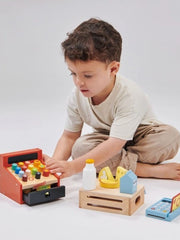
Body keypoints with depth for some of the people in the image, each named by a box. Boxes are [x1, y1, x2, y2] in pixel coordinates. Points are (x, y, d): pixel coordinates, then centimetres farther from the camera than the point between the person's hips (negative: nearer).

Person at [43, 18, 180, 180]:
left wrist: (74, 166, -46)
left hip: (138, 135, -4)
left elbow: (115, 144, -39)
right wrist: (56, 161, -29)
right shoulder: (78, 97, -16)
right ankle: (151, 170, -27)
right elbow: (69, 136, -7)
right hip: (106, 138, 5)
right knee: (80, 148, -29)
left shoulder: (129, 96, -33)